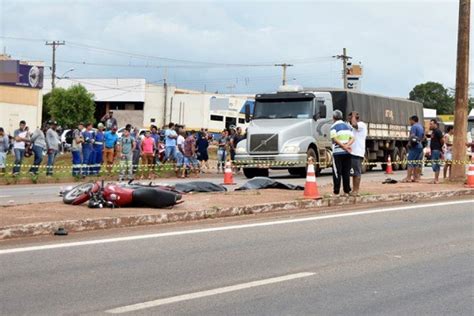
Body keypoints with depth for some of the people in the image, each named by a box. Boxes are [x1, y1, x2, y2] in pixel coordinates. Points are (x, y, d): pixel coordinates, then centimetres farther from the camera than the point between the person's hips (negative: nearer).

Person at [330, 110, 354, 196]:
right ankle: (347, 191, 10)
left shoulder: (334, 126, -4)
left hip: (338, 152, -5)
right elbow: (352, 139, 3)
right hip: (347, 153, 5)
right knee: (346, 172, 9)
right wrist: (347, 145, -11)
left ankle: (336, 191, -3)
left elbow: (335, 139, -16)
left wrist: (344, 147, -13)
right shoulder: (348, 126, 14)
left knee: (337, 172, -2)